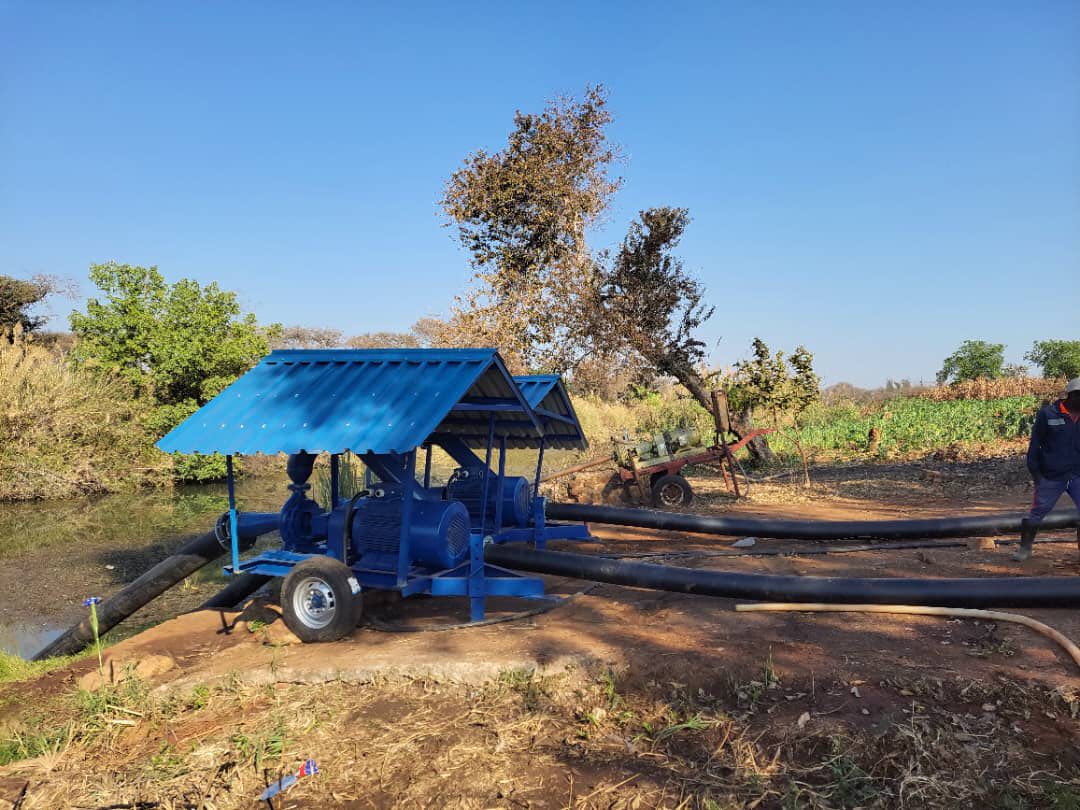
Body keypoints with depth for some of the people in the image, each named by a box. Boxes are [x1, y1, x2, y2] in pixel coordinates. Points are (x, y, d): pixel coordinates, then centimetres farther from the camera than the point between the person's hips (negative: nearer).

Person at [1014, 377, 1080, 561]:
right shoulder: (1048, 414, -4)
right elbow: (1035, 443, 0)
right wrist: (1034, 471, -4)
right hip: (1051, 476, -2)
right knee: (1037, 512, 3)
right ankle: (1025, 548, 18)